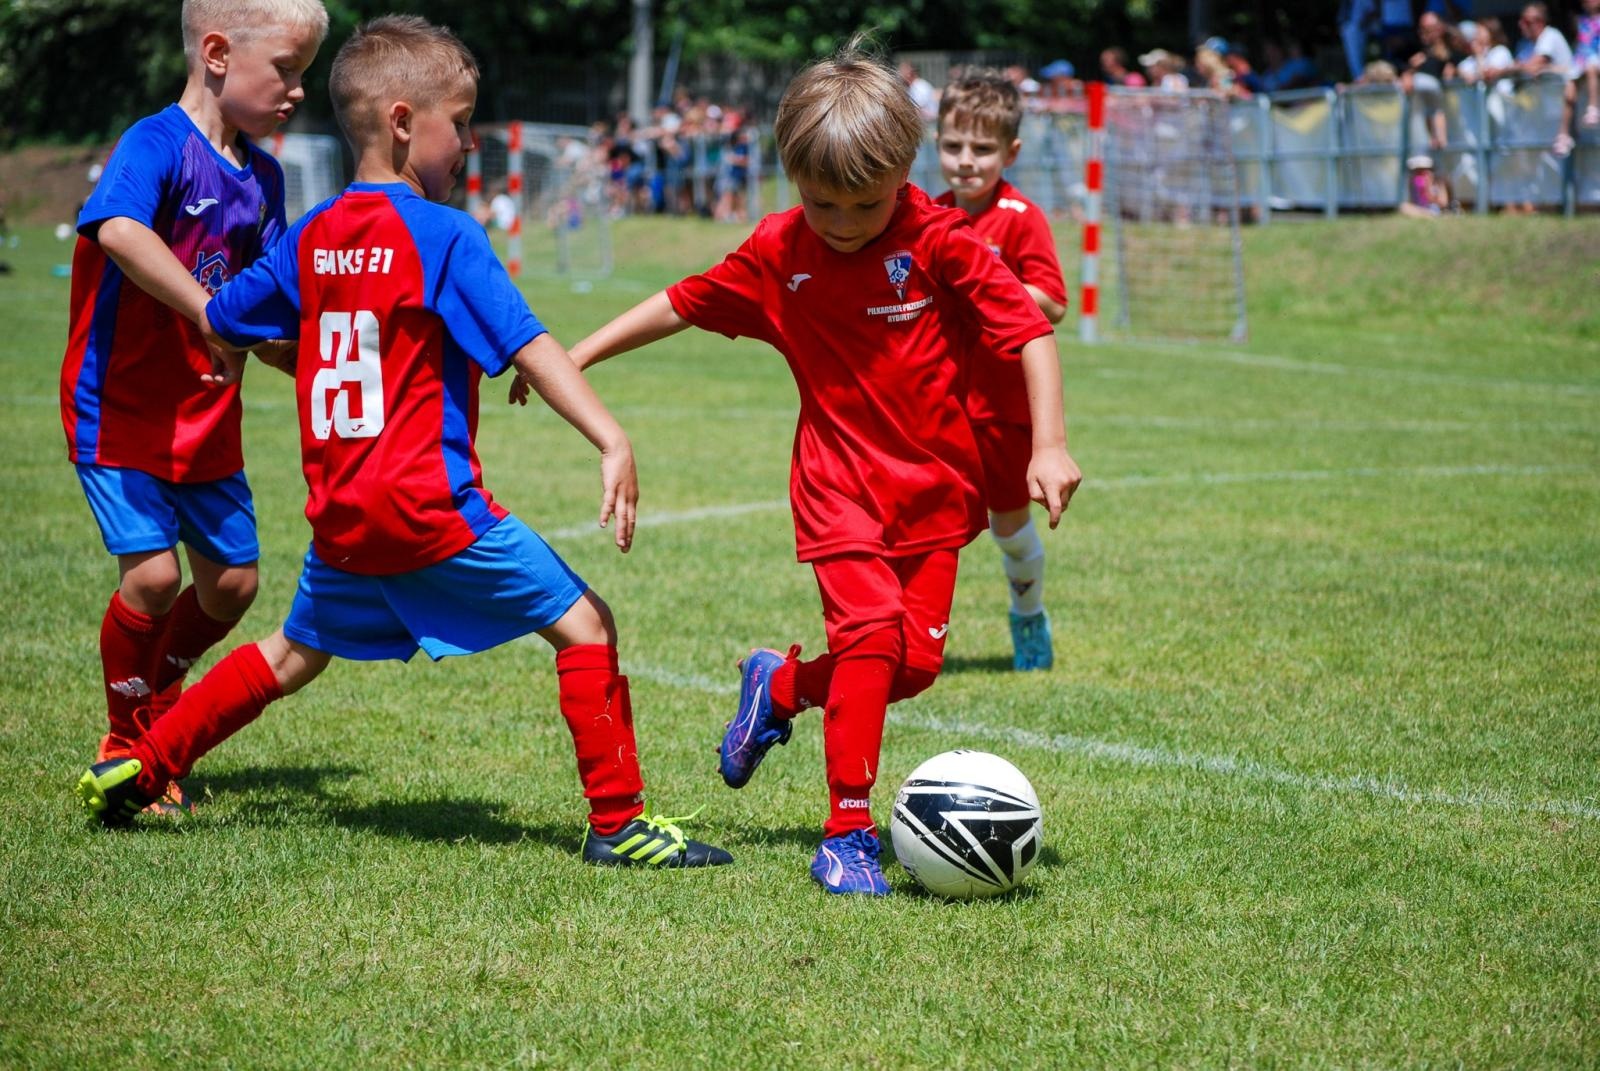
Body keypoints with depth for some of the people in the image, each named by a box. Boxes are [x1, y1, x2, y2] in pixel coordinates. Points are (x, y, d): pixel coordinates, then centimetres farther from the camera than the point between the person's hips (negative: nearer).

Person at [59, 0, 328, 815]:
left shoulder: (262, 177, 6)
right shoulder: (157, 144, -18)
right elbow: (118, 230, -40)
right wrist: (211, 315, -43)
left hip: (206, 419, 7)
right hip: (120, 410, -7)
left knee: (230, 582, 8)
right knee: (153, 574, -14)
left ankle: (155, 712, 35)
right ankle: (126, 749, 9)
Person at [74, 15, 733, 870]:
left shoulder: (310, 237, 8)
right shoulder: (445, 237, -10)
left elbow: (218, 324, 18)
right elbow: (527, 347, -18)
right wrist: (612, 441, -23)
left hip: (340, 512, 7)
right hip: (430, 506, -7)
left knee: (294, 654, 27)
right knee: (583, 625, -1)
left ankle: (136, 768, 29)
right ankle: (617, 822, -5)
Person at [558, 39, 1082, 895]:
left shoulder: (942, 243, -14)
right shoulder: (779, 253, -5)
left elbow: (1028, 332, -13)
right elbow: (683, 304, 8)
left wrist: (1049, 444, -22)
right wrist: (577, 356, 9)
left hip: (935, 485, 1)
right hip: (839, 480, -1)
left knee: (917, 660, -1)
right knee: (870, 631, -19)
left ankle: (780, 687, 29)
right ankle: (846, 836, -12)